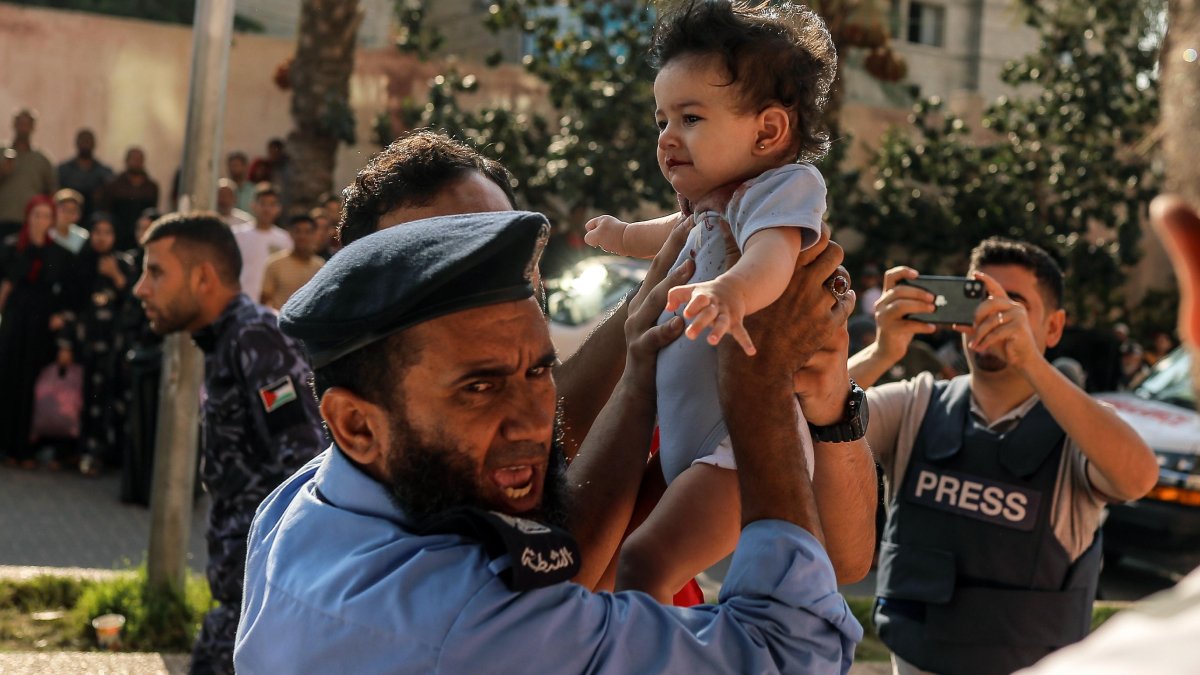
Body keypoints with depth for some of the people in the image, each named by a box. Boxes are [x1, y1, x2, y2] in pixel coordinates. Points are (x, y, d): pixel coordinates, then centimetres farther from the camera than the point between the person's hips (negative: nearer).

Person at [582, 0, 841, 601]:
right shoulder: (714, 203, 14)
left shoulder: (782, 185, -15)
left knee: (642, 563, -29)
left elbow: (772, 252, -38)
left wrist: (732, 290, -61)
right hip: (686, 447, 11)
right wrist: (626, 236, 58)